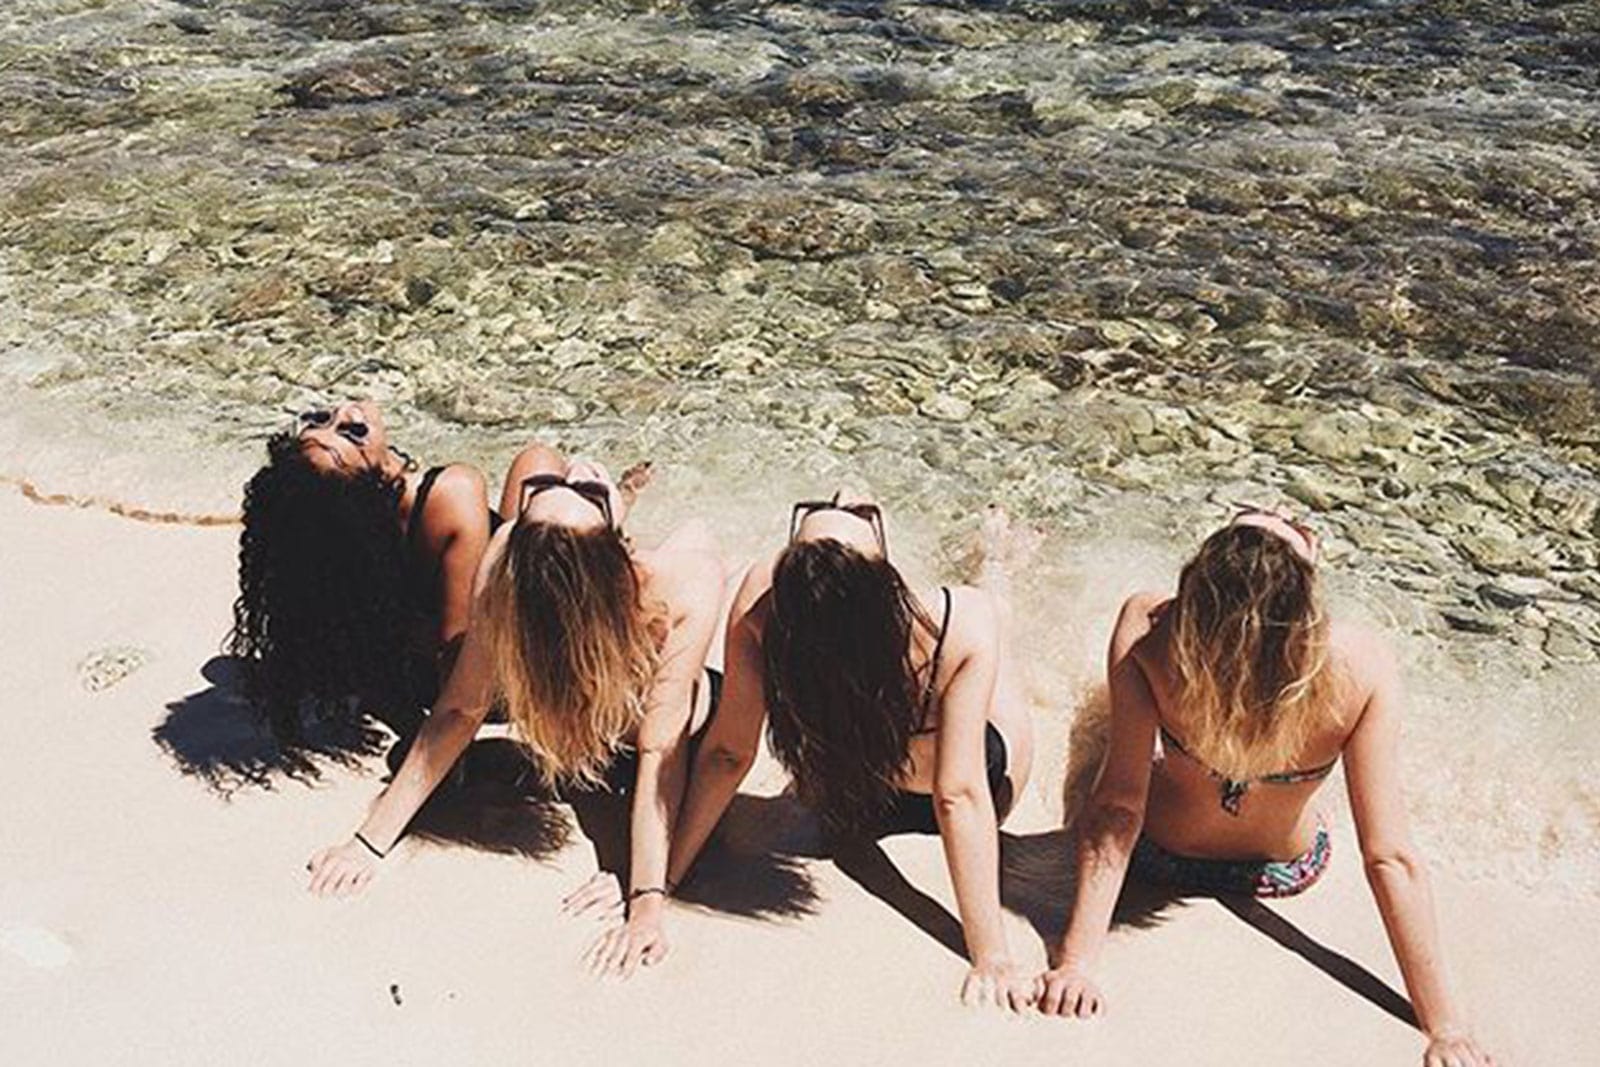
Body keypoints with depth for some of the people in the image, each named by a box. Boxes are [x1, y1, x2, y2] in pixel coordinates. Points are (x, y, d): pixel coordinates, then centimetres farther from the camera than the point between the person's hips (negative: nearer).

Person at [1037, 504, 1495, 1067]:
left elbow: (1117, 807, -35)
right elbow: (1390, 859, -32)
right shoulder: (1364, 667, -37)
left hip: (1160, 856, 0)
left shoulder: (1148, 630, -39)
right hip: (1286, 873, 1)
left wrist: (1076, 960, -29)